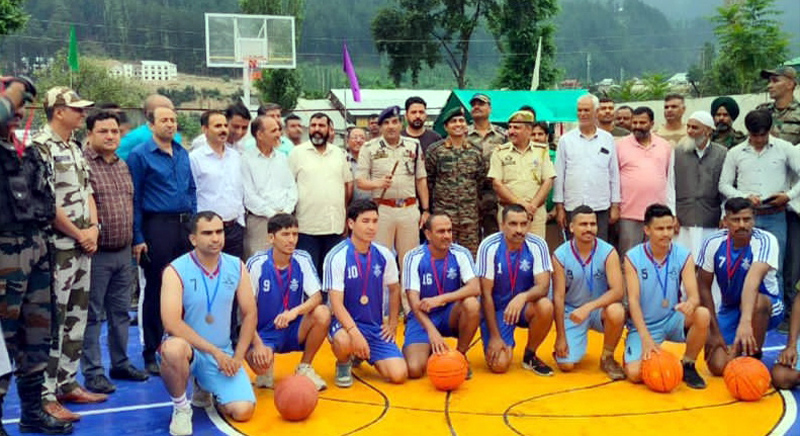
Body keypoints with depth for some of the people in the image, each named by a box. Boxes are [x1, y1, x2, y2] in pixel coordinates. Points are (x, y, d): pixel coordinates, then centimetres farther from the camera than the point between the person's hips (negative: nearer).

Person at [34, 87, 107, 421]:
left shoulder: (75, 147, 14)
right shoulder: (40, 147, -12)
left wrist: (93, 229, 1)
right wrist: (80, 234, -11)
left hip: (83, 246, 8)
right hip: (57, 248, -8)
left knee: (76, 318, 13)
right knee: (52, 322, -4)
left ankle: (68, 383, 24)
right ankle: (46, 396, 4)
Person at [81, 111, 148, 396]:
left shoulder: (123, 166, 14)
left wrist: (134, 238, 19)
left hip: (123, 252, 7)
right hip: (96, 254, -7)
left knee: (121, 312, 15)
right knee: (92, 315, 1)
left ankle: (120, 363, 27)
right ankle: (92, 372, 10)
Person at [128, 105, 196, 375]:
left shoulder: (183, 154, 13)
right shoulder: (140, 155, -4)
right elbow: (134, 199, -6)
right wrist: (138, 238, -11)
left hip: (185, 226, 5)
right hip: (157, 225, -5)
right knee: (155, 292, 2)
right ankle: (151, 355, 12)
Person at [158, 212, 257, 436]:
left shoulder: (237, 267, 0)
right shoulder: (175, 271, -14)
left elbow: (249, 314, 5)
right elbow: (171, 323, -23)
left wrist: (237, 357, -4)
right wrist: (215, 351, -23)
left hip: (223, 354, 4)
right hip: (188, 349, -4)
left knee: (243, 411, -13)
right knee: (173, 348, -40)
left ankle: (204, 388, 23)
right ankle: (181, 407, -9)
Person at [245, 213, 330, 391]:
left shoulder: (303, 260, -6)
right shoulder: (256, 264, -14)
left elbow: (317, 297, -12)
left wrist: (295, 311, -33)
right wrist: (258, 344, -24)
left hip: (293, 330, 3)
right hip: (264, 333, -3)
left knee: (322, 313, -25)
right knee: (261, 363, -34)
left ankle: (305, 368, -1)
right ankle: (267, 370, 9)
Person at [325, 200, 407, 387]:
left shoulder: (384, 255, 0)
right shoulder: (337, 256, -14)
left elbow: (394, 289, 17)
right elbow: (336, 304, -19)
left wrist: (392, 323, 11)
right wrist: (355, 332, -32)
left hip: (376, 326, 5)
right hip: (345, 322, -5)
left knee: (399, 375, -12)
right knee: (344, 341, -41)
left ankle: (363, 356, 21)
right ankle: (343, 365, -1)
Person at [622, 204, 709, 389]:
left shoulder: (683, 256, -6)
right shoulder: (633, 257, -11)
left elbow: (694, 295, -14)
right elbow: (633, 301, -17)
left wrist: (690, 303, -41)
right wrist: (646, 338, -28)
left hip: (672, 320, 2)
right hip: (644, 325, -2)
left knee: (702, 315, -29)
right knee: (635, 374, -22)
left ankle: (687, 365, -4)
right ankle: (649, 354, 15)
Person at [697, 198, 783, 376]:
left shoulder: (765, 241, -23)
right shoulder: (713, 243, -13)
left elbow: (753, 280, -41)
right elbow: (704, 287, -6)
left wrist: (745, 322, -55)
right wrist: (715, 332, -8)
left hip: (767, 308, -2)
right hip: (729, 309, 3)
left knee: (756, 301, -38)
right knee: (718, 366, -16)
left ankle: (754, 358, -14)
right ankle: (738, 347, 21)